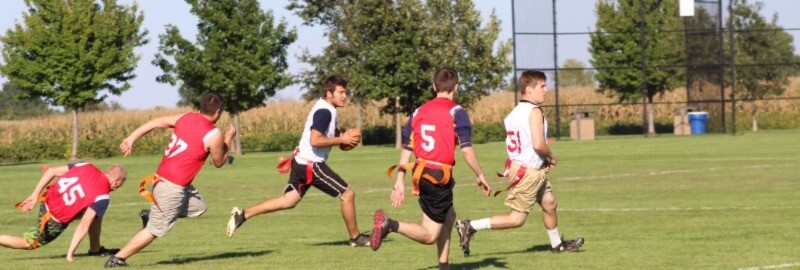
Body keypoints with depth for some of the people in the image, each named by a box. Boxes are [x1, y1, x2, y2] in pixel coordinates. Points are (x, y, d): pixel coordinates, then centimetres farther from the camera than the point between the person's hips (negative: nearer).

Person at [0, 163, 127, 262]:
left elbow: (51, 171, 1)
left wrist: (35, 195, 5)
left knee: (97, 213, 12)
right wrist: (70, 253, -16)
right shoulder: (102, 196, -18)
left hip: (46, 202, 7)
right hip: (55, 221, -7)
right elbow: (84, 225, -20)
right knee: (29, 243, 17)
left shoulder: (87, 167, -1)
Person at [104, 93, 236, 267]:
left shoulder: (186, 118, 6)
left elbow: (154, 123, 2)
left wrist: (131, 139, 2)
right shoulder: (214, 135, -12)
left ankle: (152, 214, 16)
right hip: (172, 187, -8)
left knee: (199, 207, 24)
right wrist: (229, 138, 17)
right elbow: (219, 162, 5)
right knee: (155, 230, 2)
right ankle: (117, 259, 3)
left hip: (161, 176, 8)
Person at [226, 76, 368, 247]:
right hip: (311, 165, -10)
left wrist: (344, 136, 13)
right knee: (348, 194, -1)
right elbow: (315, 140, -27)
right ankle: (356, 238, 10)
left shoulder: (325, 108, 14)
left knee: (288, 201, 10)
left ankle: (243, 214, 2)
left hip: (301, 162, 10)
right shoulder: (324, 111, -18)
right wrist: (341, 140, -19)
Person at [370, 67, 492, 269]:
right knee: (430, 235, -4)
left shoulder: (419, 111, 10)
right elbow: (466, 149, -14)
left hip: (420, 174, 7)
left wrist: (399, 181, 10)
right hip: (439, 177, -7)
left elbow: (406, 149, 8)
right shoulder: (456, 112, -8)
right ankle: (390, 225, -25)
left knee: (449, 216, 27)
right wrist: (480, 176, -3)